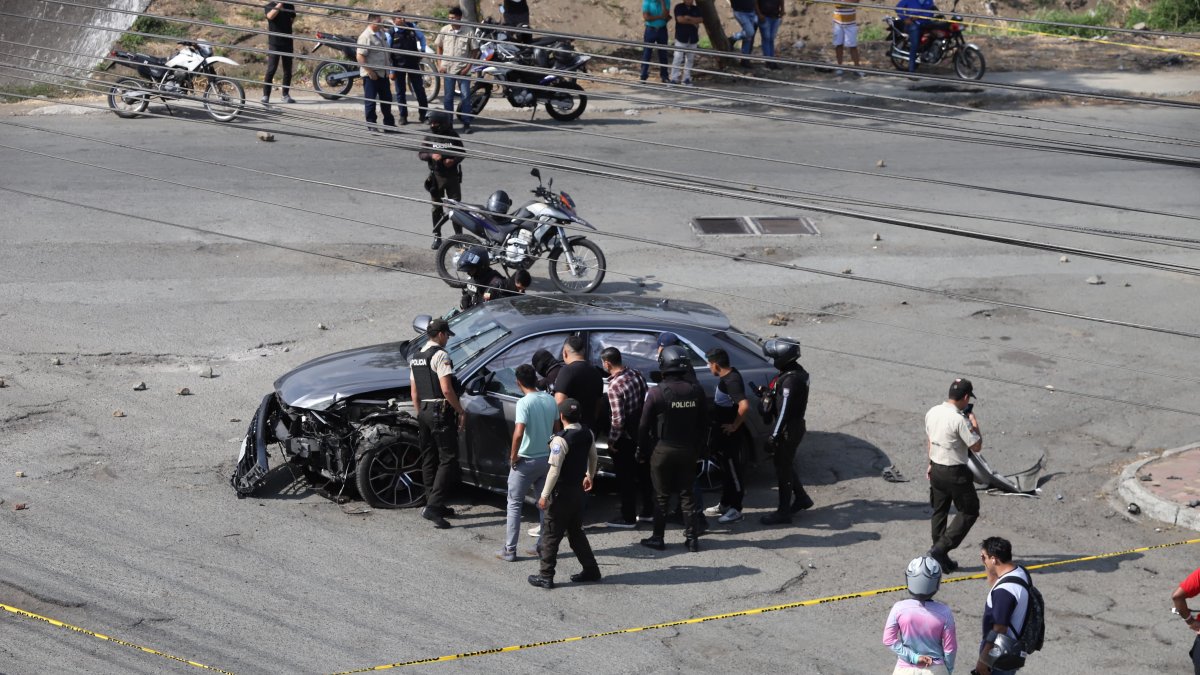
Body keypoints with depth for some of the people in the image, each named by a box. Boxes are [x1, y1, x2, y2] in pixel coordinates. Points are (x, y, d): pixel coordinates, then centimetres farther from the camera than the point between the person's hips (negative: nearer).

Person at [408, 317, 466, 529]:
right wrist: (461, 412, -10)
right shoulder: (440, 355, -12)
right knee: (448, 460, -8)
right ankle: (433, 506, -17)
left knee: (429, 460, 13)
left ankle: (435, 506, 18)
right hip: (440, 411, -9)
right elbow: (446, 390, -18)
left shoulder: (415, 358, 15)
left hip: (423, 411, 9)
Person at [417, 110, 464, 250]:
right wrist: (431, 156, -21)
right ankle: (437, 237, 16)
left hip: (452, 175, -1)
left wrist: (454, 160, -18)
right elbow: (420, 154, -1)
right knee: (436, 207, 7)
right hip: (436, 176, 1)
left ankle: (459, 235, 13)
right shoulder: (430, 137, -2)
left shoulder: (453, 136, -5)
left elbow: (462, 153, 2)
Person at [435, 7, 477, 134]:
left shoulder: (467, 32, -4)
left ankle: (466, 123, 7)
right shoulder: (444, 30, 1)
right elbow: (439, 47, 11)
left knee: (466, 96, -2)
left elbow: (474, 50, 1)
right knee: (448, 97, 6)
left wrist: (468, 67, -6)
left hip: (462, 69, -1)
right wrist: (440, 65, 3)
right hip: (447, 69, 1)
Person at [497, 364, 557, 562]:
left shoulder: (524, 403, -19)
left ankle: (510, 550, 4)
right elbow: (557, 428, 11)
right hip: (547, 458, 6)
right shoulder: (550, 400, 1)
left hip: (526, 461, -6)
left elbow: (518, 433, -27)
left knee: (514, 504, 4)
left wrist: (513, 456, -15)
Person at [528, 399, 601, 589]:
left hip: (561, 493, -7)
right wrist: (589, 476, 35)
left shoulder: (561, 439, -23)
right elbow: (593, 457, 17)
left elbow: (555, 470, -23)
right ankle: (591, 569, 23)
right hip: (578, 490, 7)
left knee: (551, 534, 2)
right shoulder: (588, 434, 1)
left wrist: (545, 495, -17)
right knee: (576, 531, 20)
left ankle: (546, 576, 6)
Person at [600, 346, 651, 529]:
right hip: (642, 432, 7)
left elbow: (618, 419, -24)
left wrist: (612, 441, -11)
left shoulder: (615, 386, -24)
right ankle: (648, 510, 31)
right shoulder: (637, 375, -2)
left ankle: (628, 517, 13)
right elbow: (646, 401, 7)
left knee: (625, 478, 5)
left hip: (626, 438, -7)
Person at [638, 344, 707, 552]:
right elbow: (702, 421, 5)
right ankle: (692, 538, 11)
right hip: (688, 450, 3)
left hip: (662, 450, -3)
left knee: (662, 496, 6)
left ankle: (658, 538, 12)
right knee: (686, 495, 11)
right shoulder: (696, 391, -4)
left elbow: (644, 426, -10)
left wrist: (642, 451, 2)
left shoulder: (657, 393, -15)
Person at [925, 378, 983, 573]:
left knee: (939, 512, 17)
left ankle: (940, 556, 22)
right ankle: (941, 549, -2)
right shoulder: (959, 419, -23)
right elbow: (976, 447, -17)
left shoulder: (932, 412, 1)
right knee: (969, 511, 6)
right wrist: (975, 425, -4)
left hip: (936, 469, 8)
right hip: (955, 472, -8)